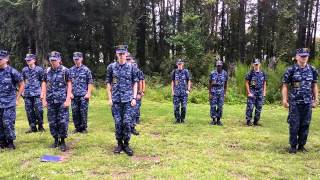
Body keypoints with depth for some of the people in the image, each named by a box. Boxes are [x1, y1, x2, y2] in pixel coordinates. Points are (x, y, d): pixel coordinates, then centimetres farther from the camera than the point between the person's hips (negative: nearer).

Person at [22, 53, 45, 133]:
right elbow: (23, 81, 18)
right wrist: (22, 91, 12)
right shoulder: (24, 70, 10)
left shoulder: (39, 69, -1)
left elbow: (43, 81, 2)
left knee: (39, 110, -6)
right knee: (29, 111, 6)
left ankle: (40, 126, 10)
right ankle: (33, 127, 15)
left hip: (37, 93, -4)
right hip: (27, 94, 4)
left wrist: (42, 91, -2)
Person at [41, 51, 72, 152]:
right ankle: (56, 140, 23)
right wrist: (44, 99, 7)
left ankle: (62, 141, 8)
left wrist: (68, 99, -10)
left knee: (63, 121, -4)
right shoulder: (47, 71, 9)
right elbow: (44, 85, 13)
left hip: (62, 101, -4)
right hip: (51, 101, 4)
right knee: (52, 122, 8)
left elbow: (69, 85, -3)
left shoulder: (65, 71, -3)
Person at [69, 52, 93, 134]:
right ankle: (77, 128, 19)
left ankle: (84, 128, 11)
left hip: (83, 95, -3)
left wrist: (88, 93, -8)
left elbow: (90, 82, -1)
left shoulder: (86, 70, 1)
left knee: (83, 112, -1)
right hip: (74, 95, 3)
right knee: (75, 112, 6)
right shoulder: (71, 70, 10)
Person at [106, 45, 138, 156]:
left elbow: (135, 83, 6)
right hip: (116, 100, 1)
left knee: (127, 122, -3)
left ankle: (126, 144, 11)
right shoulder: (111, 67, 4)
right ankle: (119, 144, 19)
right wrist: (109, 98, 0)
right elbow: (108, 83, 7)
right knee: (118, 123, 5)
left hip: (128, 99, -1)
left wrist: (134, 98, -2)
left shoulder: (131, 67, 3)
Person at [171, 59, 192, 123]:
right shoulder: (174, 72, 7)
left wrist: (188, 90, -3)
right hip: (176, 92, 1)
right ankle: (177, 119, 13)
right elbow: (172, 82, 10)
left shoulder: (186, 71, 3)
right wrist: (172, 91, 4)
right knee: (176, 106, 1)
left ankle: (182, 119, 13)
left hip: (184, 92, -1)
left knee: (184, 106, 0)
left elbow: (189, 81, 5)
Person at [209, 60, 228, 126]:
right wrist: (210, 93, -4)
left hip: (221, 92, 1)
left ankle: (218, 120, 13)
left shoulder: (225, 73, 2)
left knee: (220, 107, 3)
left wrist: (224, 93, 7)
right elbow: (210, 84, 1)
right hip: (214, 92, -1)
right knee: (213, 107, 0)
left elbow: (225, 84, 10)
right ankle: (213, 120, 13)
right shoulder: (212, 73, -2)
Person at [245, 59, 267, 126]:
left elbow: (264, 83, 14)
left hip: (260, 93, 4)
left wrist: (264, 92, 6)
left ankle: (256, 121, 18)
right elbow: (247, 83, -5)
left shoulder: (263, 73, 8)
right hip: (252, 92, -4)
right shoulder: (250, 73, -5)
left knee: (259, 108, 7)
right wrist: (249, 92, -10)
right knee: (250, 107, -7)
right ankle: (248, 121, 3)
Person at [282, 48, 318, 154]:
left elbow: (314, 86, 14)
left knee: (305, 125, 8)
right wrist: (284, 99, -11)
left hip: (308, 103, 4)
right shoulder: (291, 70, -4)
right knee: (294, 125, 0)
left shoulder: (312, 70, 7)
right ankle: (293, 146, 11)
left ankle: (301, 145, 20)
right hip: (294, 102, -3)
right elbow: (285, 86, -4)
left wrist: (316, 99, 10)